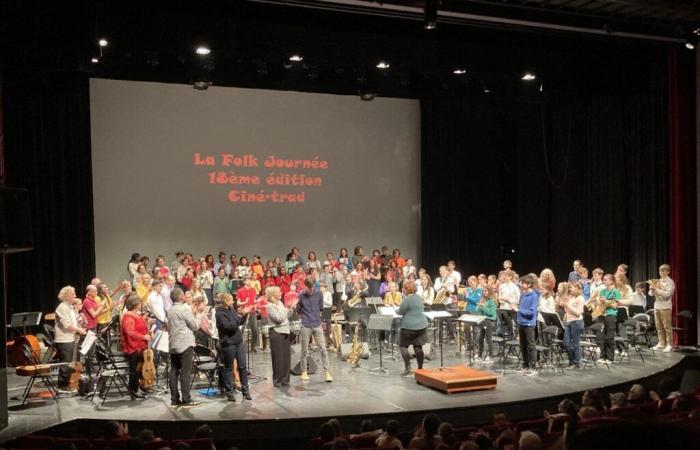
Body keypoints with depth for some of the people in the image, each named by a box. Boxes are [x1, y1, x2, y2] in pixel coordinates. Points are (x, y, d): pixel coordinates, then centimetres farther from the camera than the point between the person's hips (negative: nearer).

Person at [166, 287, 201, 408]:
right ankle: (186, 400, -5)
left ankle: (174, 399, 11)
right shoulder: (184, 309, -12)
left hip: (173, 345, 8)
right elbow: (195, 326, -8)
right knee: (185, 372, -5)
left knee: (174, 372, 8)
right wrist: (192, 314, 6)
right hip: (185, 344, -8)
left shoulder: (170, 311, 12)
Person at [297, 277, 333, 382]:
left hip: (317, 325, 1)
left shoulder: (318, 293, 1)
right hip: (306, 326, -1)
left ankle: (327, 372, -3)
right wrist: (306, 316, 6)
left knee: (323, 349, -4)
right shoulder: (301, 296, -4)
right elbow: (298, 311, 6)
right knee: (304, 351, 6)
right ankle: (304, 372, 19)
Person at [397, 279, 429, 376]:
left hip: (410, 327, -8)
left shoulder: (407, 299, -17)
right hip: (421, 325, 8)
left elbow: (400, 312, -10)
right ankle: (420, 368, 13)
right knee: (418, 346, 12)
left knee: (403, 346, 2)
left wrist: (396, 309, 9)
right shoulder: (419, 297, 10)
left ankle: (407, 368, -6)